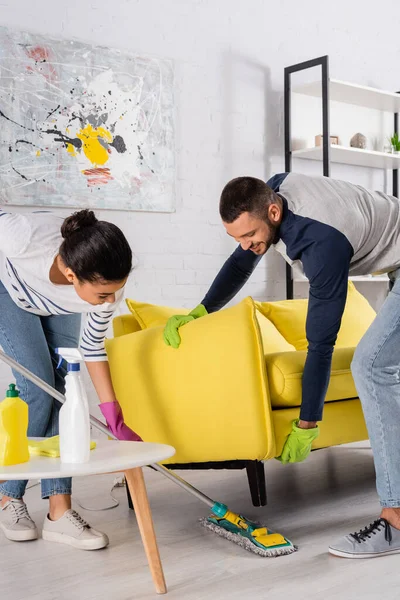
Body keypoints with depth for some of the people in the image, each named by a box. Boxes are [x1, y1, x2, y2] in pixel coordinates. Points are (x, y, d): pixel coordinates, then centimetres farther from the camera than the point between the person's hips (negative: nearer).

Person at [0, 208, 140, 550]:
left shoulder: (108, 287, -34)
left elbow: (93, 346, -16)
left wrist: (115, 421, -18)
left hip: (57, 305, 3)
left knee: (63, 386, -8)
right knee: (37, 388, -14)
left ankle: (59, 511, -2)